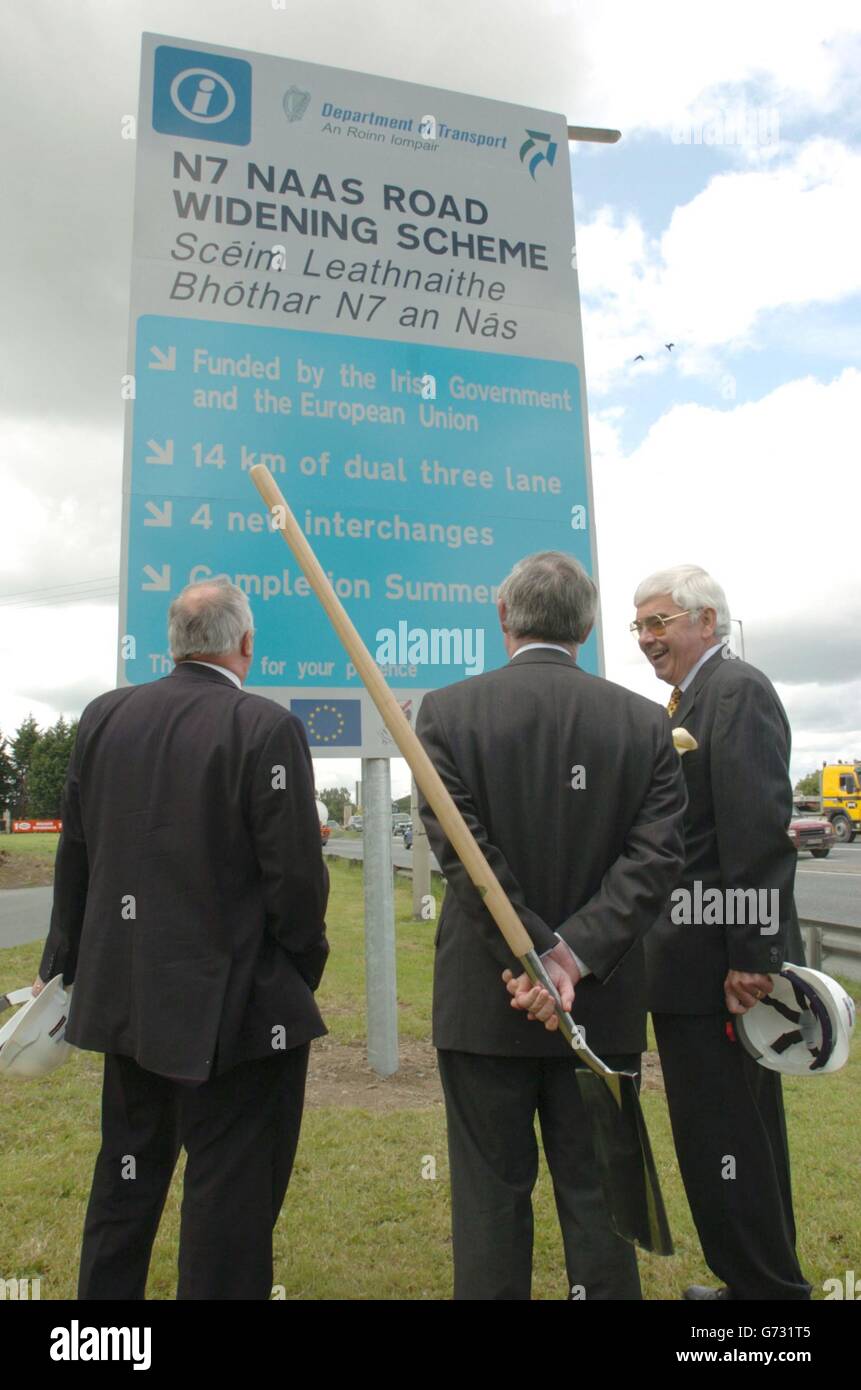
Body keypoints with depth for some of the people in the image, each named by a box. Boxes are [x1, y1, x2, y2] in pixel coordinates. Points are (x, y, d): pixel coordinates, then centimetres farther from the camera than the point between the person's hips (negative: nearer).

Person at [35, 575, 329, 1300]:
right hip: (234, 1002, -6)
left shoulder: (104, 716, 1)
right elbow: (297, 873, -17)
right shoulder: (266, 726, -18)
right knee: (233, 1193, 9)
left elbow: (76, 853, 8)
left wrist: (63, 961, 19)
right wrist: (307, 965, 1)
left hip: (125, 993, 7)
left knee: (127, 1177, 25)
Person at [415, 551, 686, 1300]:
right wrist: (575, 956, -14)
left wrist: (542, 954, -12)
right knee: (597, 1191, 17)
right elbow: (656, 857, -9)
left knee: (491, 1193, 13)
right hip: (605, 1003, 2)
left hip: (484, 999, -1)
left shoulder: (448, 710, -8)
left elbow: (465, 852, -15)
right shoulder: (646, 721, -2)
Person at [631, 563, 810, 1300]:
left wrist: (751, 956, -22)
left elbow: (760, 833, -22)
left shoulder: (738, 691, -14)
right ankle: (767, 1281, 38)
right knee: (744, 1137, 21)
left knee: (723, 1147, 1)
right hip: (707, 961, 10)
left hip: (718, 964, -10)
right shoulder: (693, 700, 15)